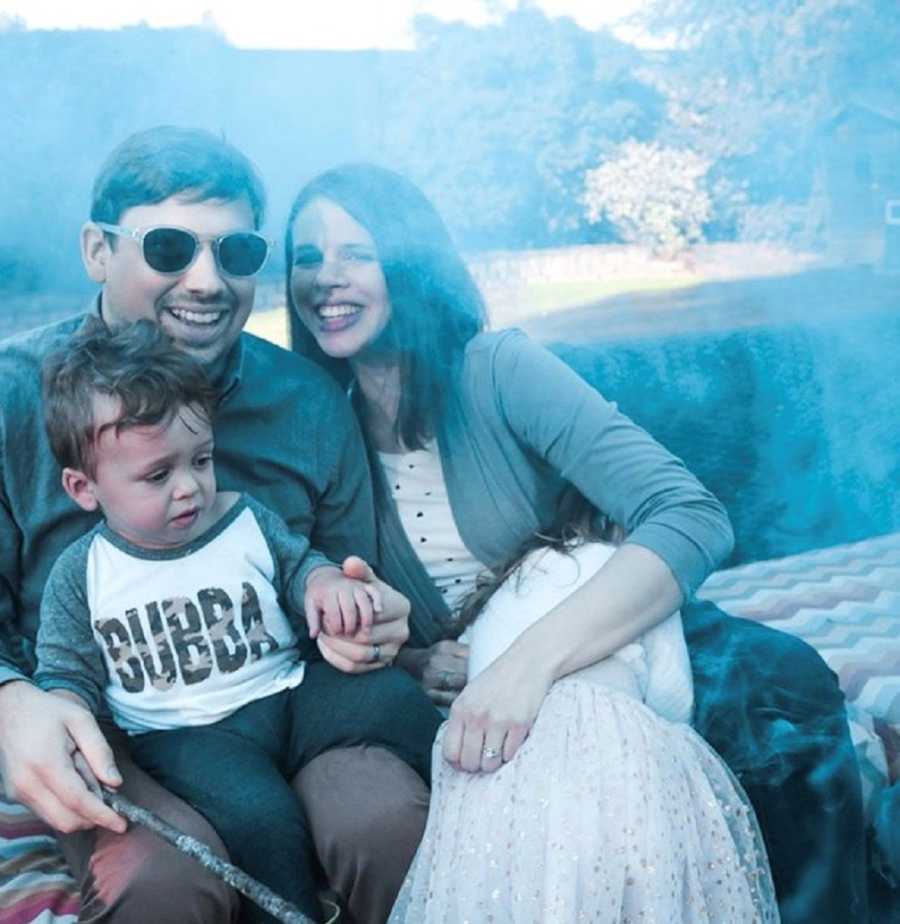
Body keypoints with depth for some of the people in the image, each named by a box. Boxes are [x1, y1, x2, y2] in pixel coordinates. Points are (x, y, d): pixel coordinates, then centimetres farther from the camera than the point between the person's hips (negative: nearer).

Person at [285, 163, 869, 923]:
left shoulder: (499, 370, -12)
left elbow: (692, 519, -25)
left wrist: (531, 660, -37)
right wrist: (410, 664, -13)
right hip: (461, 694, 3)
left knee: (778, 682, -30)